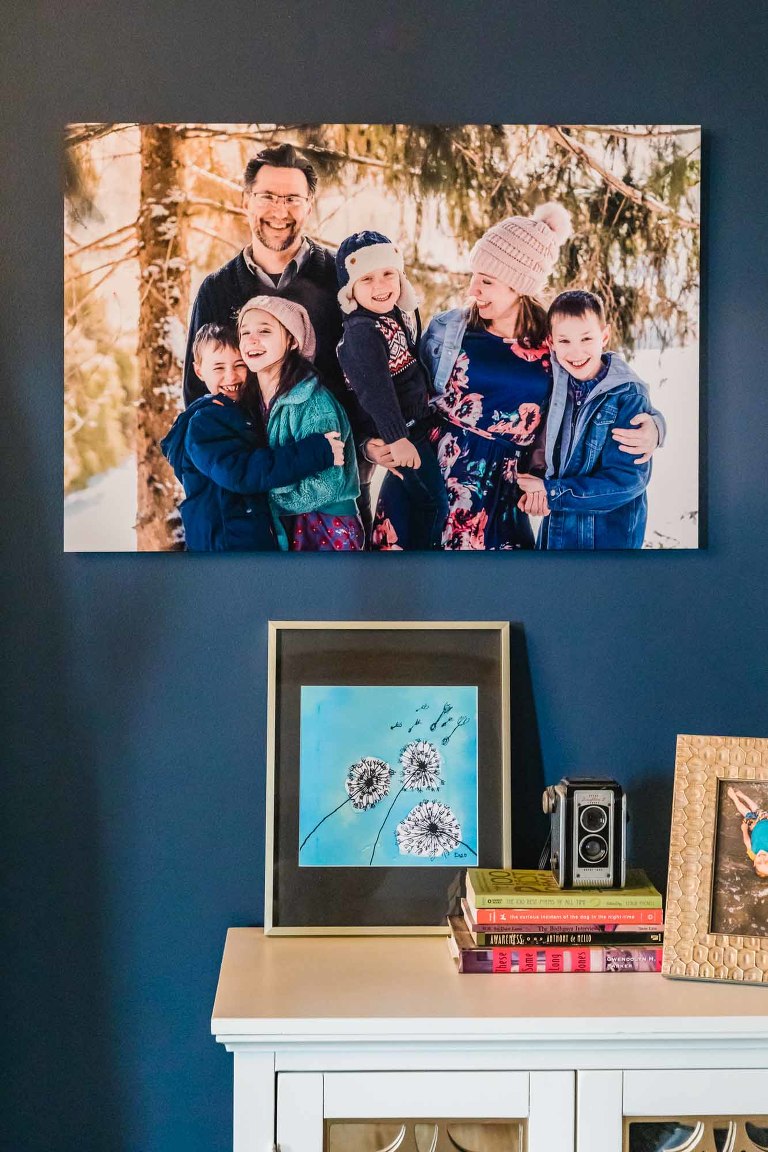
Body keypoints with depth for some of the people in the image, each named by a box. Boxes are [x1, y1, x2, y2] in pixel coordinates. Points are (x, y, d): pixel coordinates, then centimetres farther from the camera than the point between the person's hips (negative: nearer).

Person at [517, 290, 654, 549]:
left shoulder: (629, 396, -16)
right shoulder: (552, 381, -2)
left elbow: (627, 478, -20)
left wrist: (551, 492, -20)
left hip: (610, 537, -4)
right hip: (553, 531, 4)